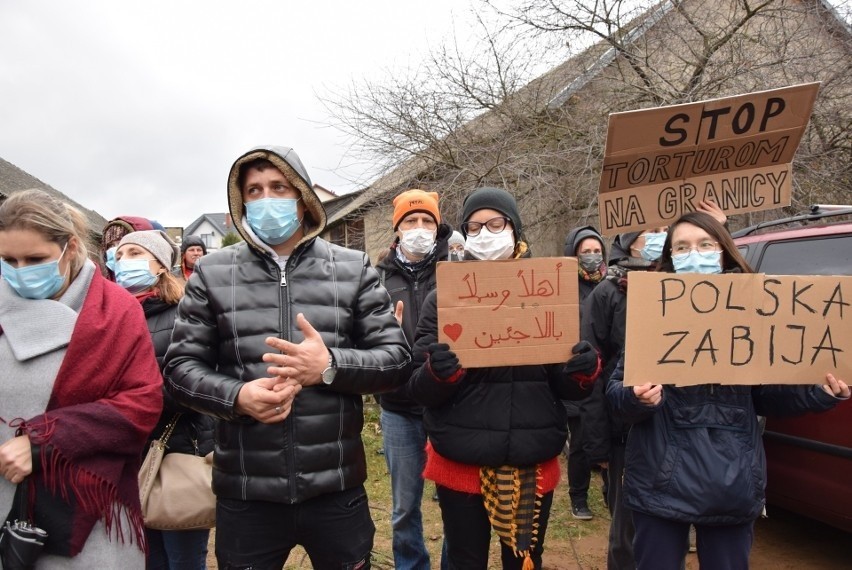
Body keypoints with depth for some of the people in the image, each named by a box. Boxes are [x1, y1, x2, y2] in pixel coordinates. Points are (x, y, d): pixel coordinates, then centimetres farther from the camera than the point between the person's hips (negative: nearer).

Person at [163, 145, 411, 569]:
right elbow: (180, 367, 2)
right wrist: (238, 397, -17)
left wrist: (331, 366, -19)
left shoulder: (353, 269, 1)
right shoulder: (212, 273, 2)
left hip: (337, 489, 0)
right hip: (244, 494, 0)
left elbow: (397, 359, -2)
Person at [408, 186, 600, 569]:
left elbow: (566, 387, 4)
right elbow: (420, 390, -7)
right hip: (461, 463, -1)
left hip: (533, 463, 2)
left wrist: (584, 373, -17)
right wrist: (437, 373, -28)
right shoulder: (444, 298, -3)